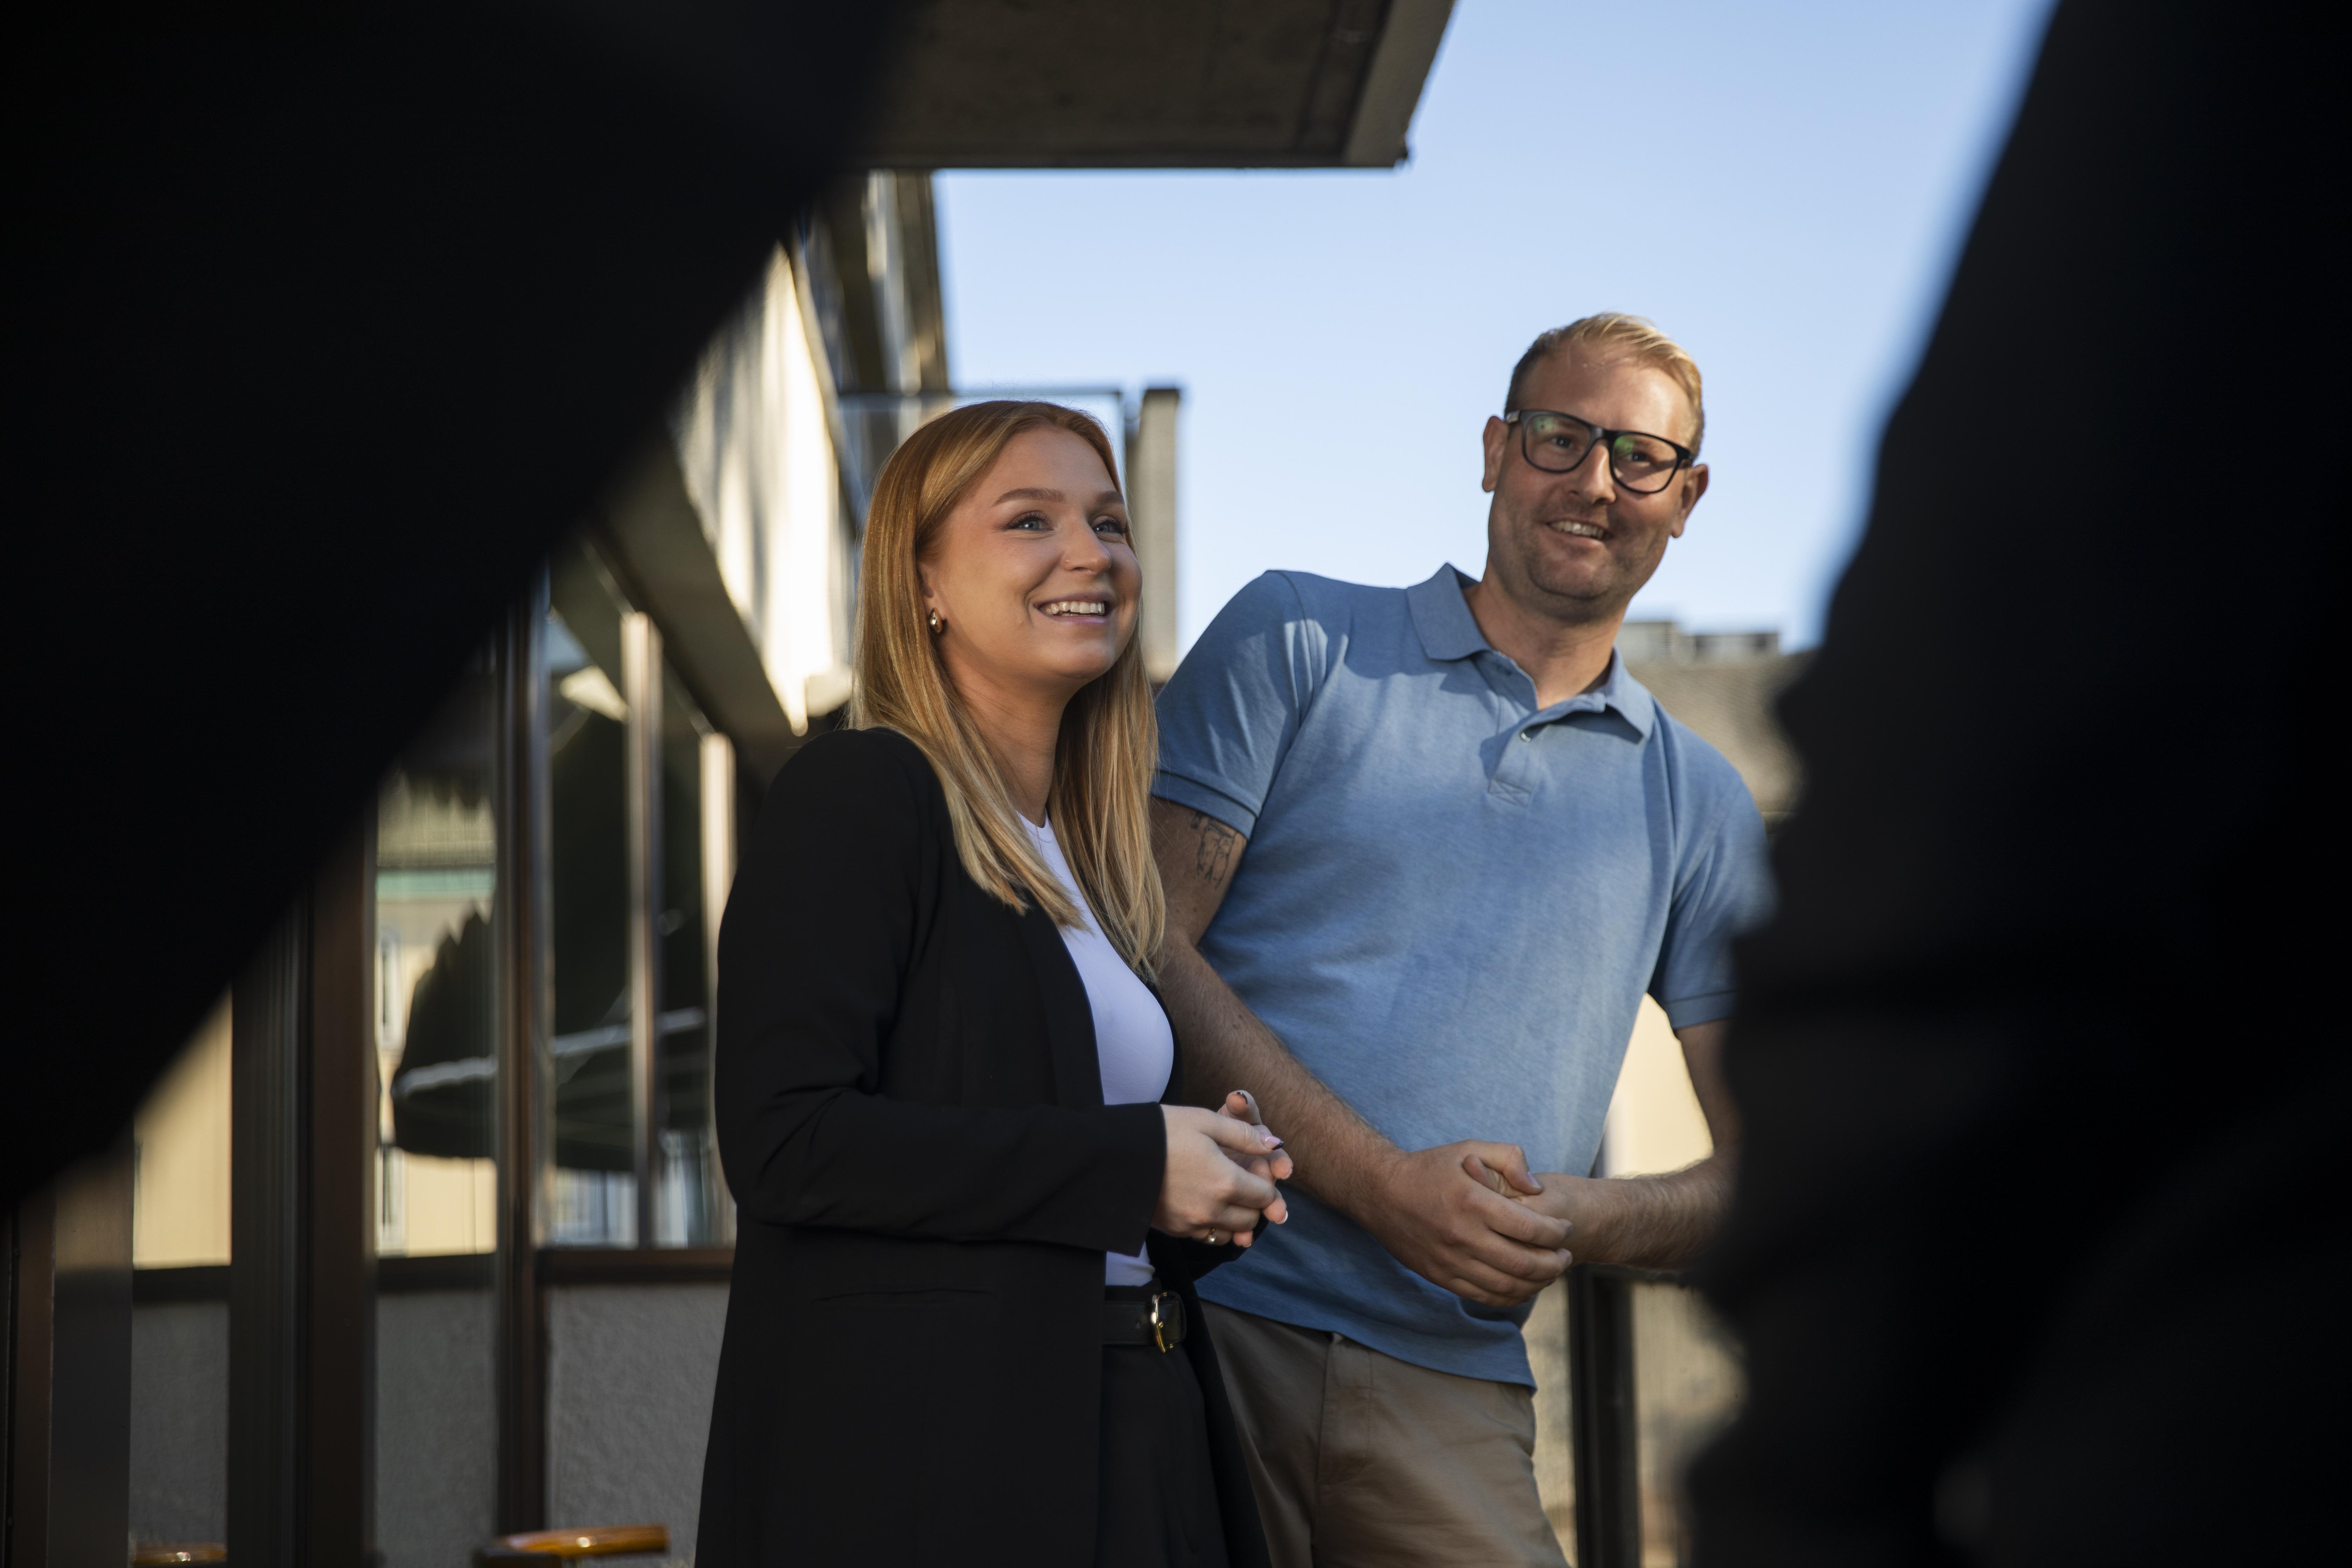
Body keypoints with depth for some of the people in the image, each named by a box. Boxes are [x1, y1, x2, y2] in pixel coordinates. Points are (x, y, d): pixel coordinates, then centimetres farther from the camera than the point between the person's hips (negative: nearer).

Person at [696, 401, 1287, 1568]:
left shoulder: (1085, 855, 18)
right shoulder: (857, 796, -7)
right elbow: (785, 1139, -18)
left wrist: (1208, 1188, 5)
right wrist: (1127, 1165, -16)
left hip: (1128, 1447, 8)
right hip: (920, 1454, -8)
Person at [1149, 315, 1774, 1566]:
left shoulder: (1703, 814, 16)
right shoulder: (1297, 642, 8)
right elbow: (1143, 946, -2)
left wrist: (1584, 1223, -8)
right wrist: (1380, 1182, -12)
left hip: (1447, 1391, 2)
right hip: (1201, 1318, -2)